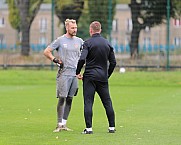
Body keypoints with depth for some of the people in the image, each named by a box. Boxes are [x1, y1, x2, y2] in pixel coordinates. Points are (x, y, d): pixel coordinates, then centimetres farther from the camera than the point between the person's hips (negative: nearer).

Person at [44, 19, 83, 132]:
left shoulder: (79, 41, 11)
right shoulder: (60, 40, -1)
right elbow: (46, 52, 2)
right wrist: (55, 60, -9)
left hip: (75, 73, 5)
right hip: (64, 73, -5)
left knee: (69, 99, 6)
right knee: (62, 98, -8)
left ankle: (64, 124, 11)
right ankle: (59, 124, -4)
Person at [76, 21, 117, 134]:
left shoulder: (88, 43, -6)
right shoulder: (107, 43, 9)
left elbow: (82, 59, -17)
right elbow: (113, 62, 9)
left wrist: (78, 72, -4)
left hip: (89, 77, -4)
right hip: (103, 77, 4)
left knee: (88, 102, -3)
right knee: (107, 102, 10)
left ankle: (89, 128, -9)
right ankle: (112, 127, 12)